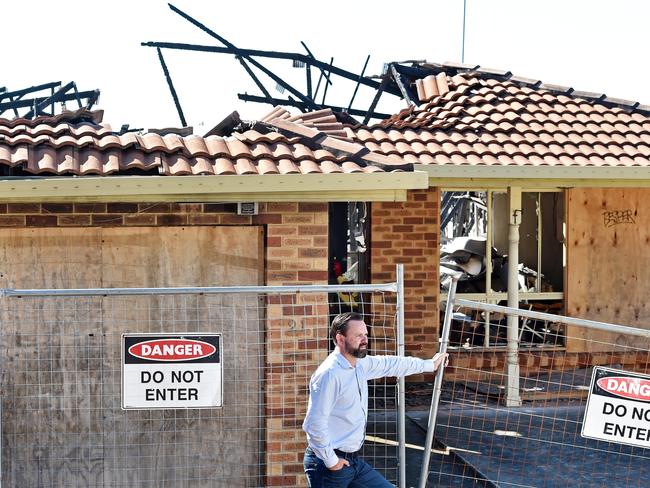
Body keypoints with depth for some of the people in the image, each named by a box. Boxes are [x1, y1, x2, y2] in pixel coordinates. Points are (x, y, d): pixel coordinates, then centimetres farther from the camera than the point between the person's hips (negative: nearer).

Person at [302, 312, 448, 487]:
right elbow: (314, 424, -24)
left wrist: (429, 364, 33)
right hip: (329, 464, -9)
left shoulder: (360, 364, 7)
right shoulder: (329, 374, -21)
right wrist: (330, 461, -17)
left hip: (353, 460, 9)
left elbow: (391, 364, 24)